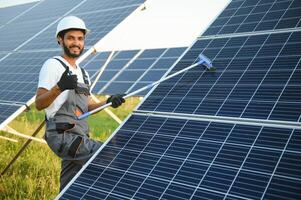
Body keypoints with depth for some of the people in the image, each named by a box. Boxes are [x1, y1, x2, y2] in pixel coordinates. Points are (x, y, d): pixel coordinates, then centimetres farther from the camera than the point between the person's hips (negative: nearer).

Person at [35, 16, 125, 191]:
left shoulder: (83, 73, 20)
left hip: (78, 137, 8)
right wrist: (59, 87, -31)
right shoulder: (53, 65, -5)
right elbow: (39, 104, -13)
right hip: (62, 135, -8)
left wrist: (108, 102, 0)